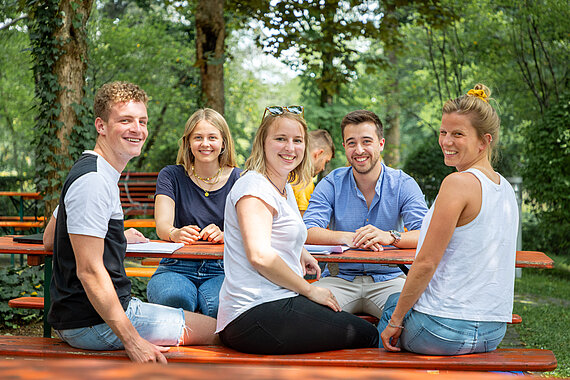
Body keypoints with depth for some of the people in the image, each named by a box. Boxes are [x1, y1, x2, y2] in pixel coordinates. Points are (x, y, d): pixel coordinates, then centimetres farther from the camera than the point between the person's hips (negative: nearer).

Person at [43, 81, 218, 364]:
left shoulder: (97, 174, 14)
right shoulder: (93, 181, -20)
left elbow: (50, 237, 26)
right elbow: (89, 271, -26)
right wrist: (133, 341, -28)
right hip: (94, 324, -11)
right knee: (217, 329, -6)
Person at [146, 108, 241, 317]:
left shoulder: (238, 179, 7)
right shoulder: (171, 176, 7)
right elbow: (162, 224, -7)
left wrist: (223, 235, -30)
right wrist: (175, 233, -33)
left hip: (223, 270, 0)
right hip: (177, 267, 0)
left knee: (220, 304, -35)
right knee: (173, 298, -35)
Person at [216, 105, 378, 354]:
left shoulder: (285, 188, 19)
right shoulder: (254, 187, -11)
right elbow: (259, 256, -22)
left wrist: (299, 252, 23)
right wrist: (310, 290, -12)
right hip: (255, 314, -10)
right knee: (366, 335, -6)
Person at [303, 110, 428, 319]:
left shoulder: (402, 184, 0)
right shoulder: (332, 184, 2)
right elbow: (308, 232, -12)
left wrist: (390, 236, -35)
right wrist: (347, 237, -31)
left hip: (388, 278, 0)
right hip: (340, 277, 0)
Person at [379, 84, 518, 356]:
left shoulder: (458, 183, -17)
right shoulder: (506, 189, 8)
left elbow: (426, 263, -18)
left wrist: (395, 320, -8)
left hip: (444, 330, -7)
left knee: (391, 303, 22)